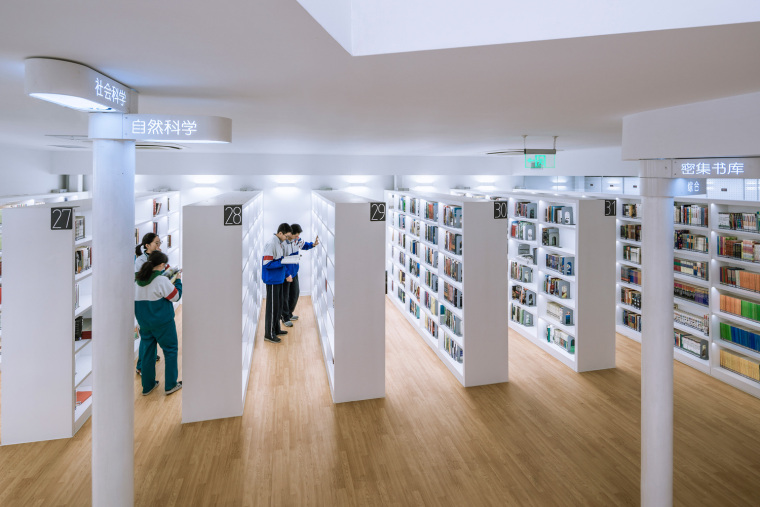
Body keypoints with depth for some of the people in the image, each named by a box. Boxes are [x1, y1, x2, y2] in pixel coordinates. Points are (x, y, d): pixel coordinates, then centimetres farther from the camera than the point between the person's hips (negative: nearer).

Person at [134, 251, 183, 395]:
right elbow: (176, 296, -10)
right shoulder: (162, 281, -19)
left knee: (147, 352, 15)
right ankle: (170, 385, 13)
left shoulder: (136, 280, 1)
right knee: (170, 351, 8)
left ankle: (147, 386, 23)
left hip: (144, 323, 6)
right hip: (162, 323, -6)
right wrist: (178, 281, 3)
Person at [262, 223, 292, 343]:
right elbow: (266, 264, -21)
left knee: (278, 305, 16)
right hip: (272, 280, -9)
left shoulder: (280, 243, 9)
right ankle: (269, 334, 7)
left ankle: (276, 329, 29)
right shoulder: (271, 244, -19)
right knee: (272, 306, -2)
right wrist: (283, 262, -23)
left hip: (279, 279, 9)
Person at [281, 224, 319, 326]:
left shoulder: (297, 240, -5)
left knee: (295, 293, 18)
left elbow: (304, 245, 15)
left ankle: (289, 314, 37)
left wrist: (313, 244, -7)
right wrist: (287, 274, -20)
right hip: (285, 274, -7)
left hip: (294, 272, 7)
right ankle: (285, 318, 22)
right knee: (285, 296, 5)